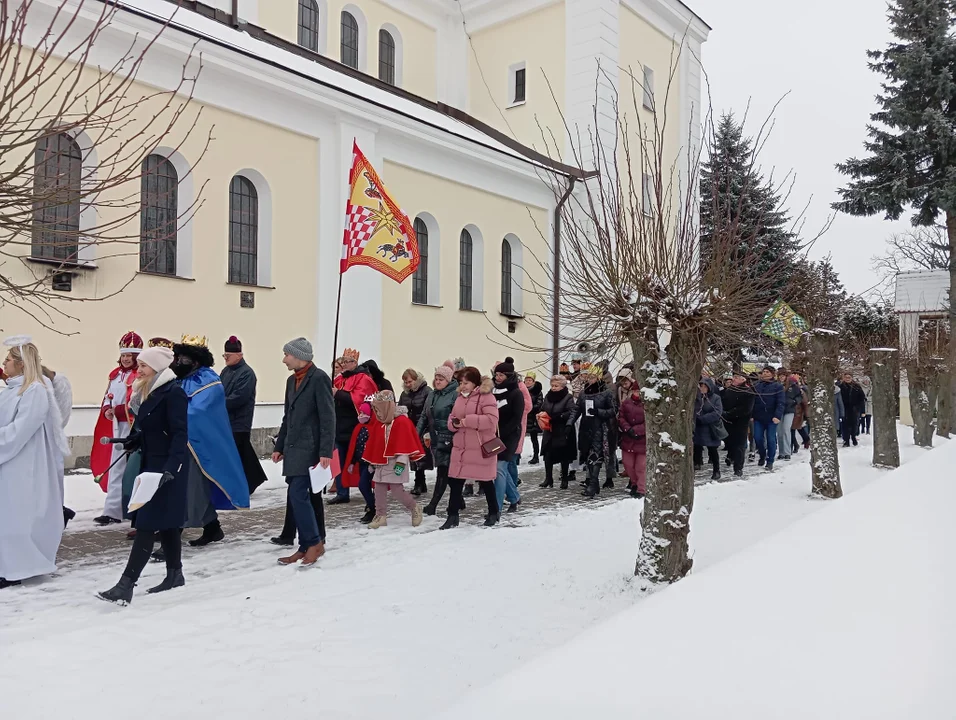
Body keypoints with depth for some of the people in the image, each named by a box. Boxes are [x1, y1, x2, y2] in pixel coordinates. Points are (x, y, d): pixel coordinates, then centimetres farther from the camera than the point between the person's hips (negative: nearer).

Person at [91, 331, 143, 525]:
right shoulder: (116, 374, 15)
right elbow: (108, 397, 19)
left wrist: (117, 410, -18)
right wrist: (107, 409, -1)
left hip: (133, 427, -8)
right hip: (117, 425, 8)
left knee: (119, 467, -7)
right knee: (116, 465, 10)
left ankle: (113, 511, -1)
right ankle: (115, 509, 18)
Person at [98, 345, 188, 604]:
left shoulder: (173, 392, -15)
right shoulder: (150, 392, 13)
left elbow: (180, 434, -21)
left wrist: (171, 467, -30)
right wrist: (134, 440, 2)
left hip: (166, 467, -10)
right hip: (152, 464, 10)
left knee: (147, 524, -9)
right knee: (165, 522, 15)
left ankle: (126, 586, -9)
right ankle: (175, 575, 25)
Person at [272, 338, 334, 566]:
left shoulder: (319, 378, -10)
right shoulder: (292, 380, 15)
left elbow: (328, 417, -15)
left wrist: (326, 451, -20)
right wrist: (279, 446, 18)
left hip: (310, 448, -8)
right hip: (294, 448, 8)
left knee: (298, 494, -13)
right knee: (306, 497, 9)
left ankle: (314, 542, -1)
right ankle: (308, 546, 15)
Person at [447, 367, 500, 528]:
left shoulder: (486, 397, -12)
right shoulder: (460, 397, 12)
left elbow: (491, 420, -23)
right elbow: (451, 418, 15)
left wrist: (467, 420, -24)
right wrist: (454, 423, -10)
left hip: (481, 448, -6)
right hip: (460, 447, 7)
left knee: (485, 482, 8)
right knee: (455, 481, 3)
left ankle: (494, 512, 27)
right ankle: (452, 516, 12)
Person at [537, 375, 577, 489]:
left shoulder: (568, 398, -10)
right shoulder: (548, 396, 6)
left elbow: (572, 413, -19)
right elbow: (542, 410, 15)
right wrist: (540, 416, -6)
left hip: (562, 432, -5)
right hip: (549, 431, 5)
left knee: (564, 456, 6)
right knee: (548, 455, 4)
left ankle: (565, 479, 17)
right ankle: (548, 479, 15)